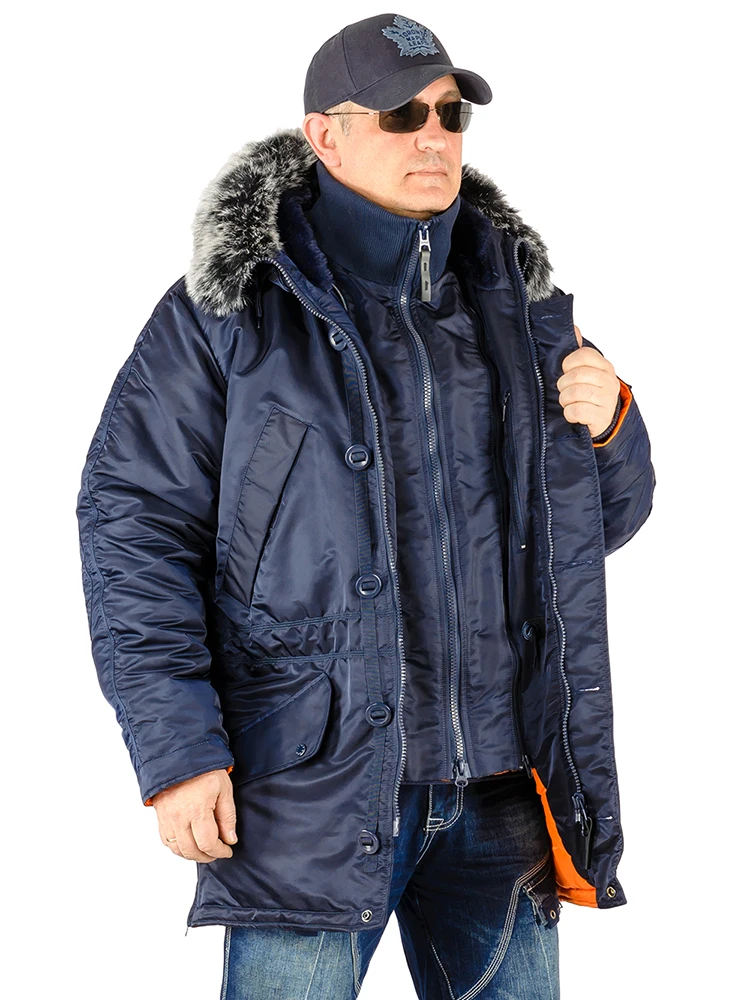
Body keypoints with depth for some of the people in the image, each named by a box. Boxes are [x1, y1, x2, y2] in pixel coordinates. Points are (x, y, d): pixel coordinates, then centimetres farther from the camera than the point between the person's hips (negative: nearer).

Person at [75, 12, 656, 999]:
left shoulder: (515, 295, 12)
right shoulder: (231, 309, -3)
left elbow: (601, 519, 19)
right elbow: (135, 525, -6)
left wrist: (607, 429, -5)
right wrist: (176, 751, -12)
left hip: (498, 776, 5)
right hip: (314, 785, -4)